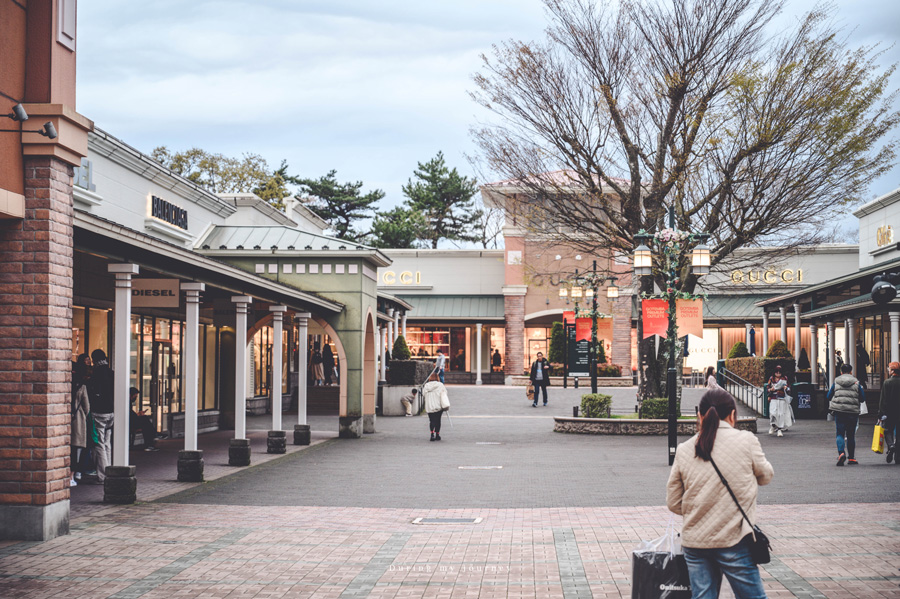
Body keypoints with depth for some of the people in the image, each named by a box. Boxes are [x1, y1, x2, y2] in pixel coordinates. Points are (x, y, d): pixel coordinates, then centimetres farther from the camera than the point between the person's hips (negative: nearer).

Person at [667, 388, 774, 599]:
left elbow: (673, 503, 8)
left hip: (694, 543, 3)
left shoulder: (684, 450, 3)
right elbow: (765, 475, 11)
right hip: (734, 541, -3)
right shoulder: (746, 441, -6)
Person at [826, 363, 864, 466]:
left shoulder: (836, 382, 5)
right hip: (853, 412, 0)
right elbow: (863, 398, 6)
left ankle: (841, 453, -24)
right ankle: (851, 458, 13)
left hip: (839, 411, 0)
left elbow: (828, 397, 10)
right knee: (851, 435, 9)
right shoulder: (856, 383, 4)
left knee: (840, 433, 0)